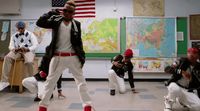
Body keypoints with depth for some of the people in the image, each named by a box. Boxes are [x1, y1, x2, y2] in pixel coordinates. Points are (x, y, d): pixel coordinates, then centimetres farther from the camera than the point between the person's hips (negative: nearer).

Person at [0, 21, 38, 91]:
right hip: (17, 51, 3)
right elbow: (11, 46, 10)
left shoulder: (30, 34, 5)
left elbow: (35, 45, -4)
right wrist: (15, 49, -15)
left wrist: (27, 49, -22)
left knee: (28, 62, -38)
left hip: (28, 51, -3)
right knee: (7, 58, -29)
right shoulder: (14, 36, 17)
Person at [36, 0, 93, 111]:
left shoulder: (76, 24, 2)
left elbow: (79, 42, 6)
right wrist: (53, 12, -9)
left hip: (73, 57, 0)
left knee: (81, 80, 1)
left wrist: (82, 56, -1)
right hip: (57, 57, 0)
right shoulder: (56, 21, 0)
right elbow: (39, 22, -11)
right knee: (50, 81, 9)